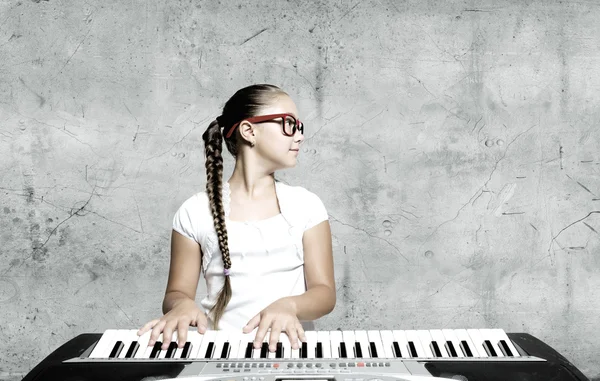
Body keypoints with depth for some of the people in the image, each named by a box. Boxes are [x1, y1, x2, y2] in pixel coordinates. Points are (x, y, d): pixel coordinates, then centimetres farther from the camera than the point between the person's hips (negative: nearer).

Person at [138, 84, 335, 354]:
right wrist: (182, 305, -14)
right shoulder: (196, 212, 6)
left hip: (287, 344, 1)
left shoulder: (306, 205, 8)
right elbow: (177, 291, 10)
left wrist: (289, 305, -18)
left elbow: (324, 292, 4)